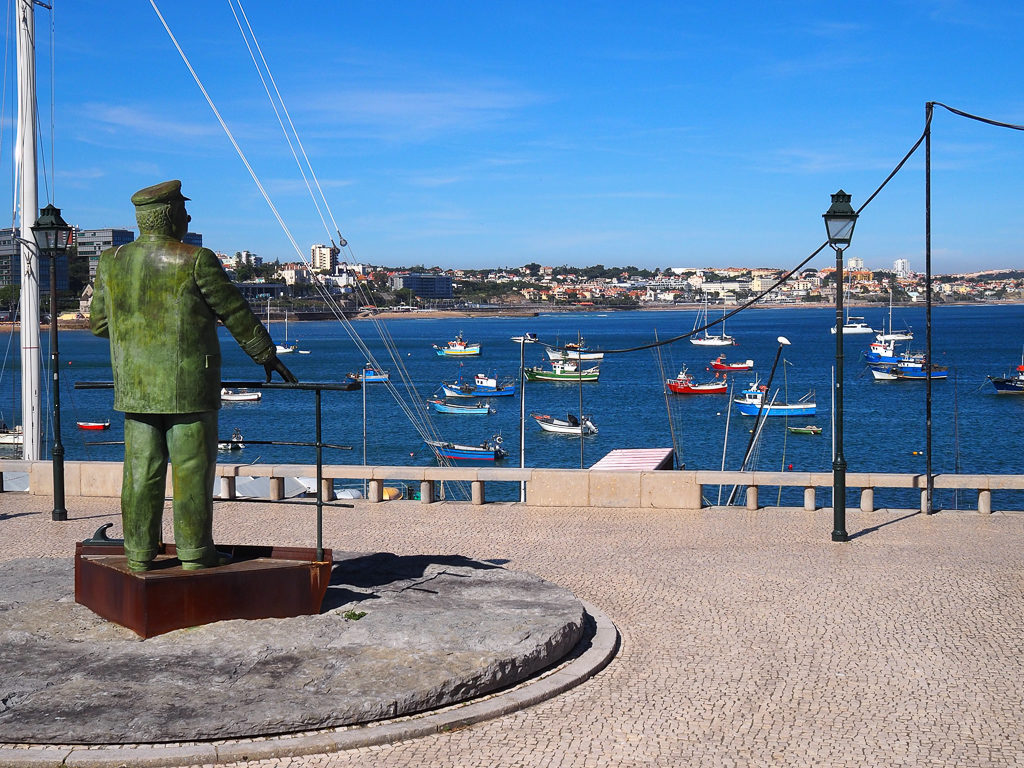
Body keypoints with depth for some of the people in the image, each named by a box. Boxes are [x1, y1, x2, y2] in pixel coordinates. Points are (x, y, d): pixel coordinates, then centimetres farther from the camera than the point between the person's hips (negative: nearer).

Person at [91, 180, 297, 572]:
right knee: (192, 470, 2)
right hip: (189, 387, -5)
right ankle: (194, 555, 8)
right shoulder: (195, 260, -10)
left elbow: (100, 323, 14)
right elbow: (236, 314, -4)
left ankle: (139, 554, 15)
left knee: (141, 470, 9)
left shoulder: (111, 261, 5)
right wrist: (266, 355, 8)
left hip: (134, 386, 5)